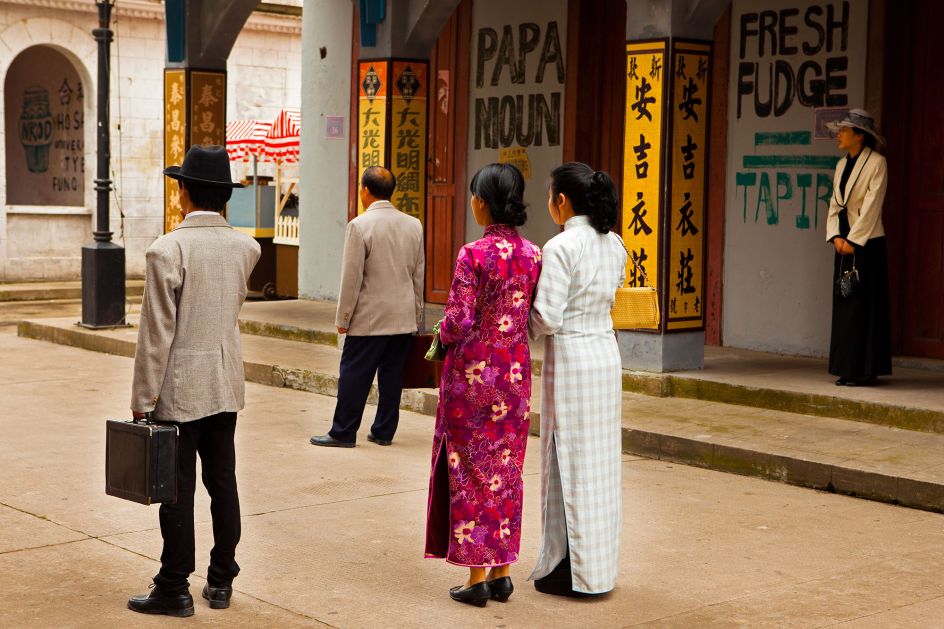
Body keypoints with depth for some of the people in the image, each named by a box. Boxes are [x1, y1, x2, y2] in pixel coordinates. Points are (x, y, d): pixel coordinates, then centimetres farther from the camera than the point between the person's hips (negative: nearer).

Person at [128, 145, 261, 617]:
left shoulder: (167, 250, -15)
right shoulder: (246, 248, 1)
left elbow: (156, 333, -15)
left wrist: (142, 398, -8)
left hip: (179, 387, -6)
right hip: (227, 383, 6)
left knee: (177, 487, 2)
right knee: (222, 481, 12)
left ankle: (174, 590, 10)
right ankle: (220, 582, 21)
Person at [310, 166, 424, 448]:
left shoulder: (360, 226, -12)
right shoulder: (413, 225, 6)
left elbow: (352, 277, -12)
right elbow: (418, 274, 11)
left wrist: (343, 318, -4)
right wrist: (416, 315, 18)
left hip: (369, 318, -5)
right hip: (404, 318, 5)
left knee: (354, 375, 2)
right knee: (392, 376, 10)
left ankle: (343, 432, 8)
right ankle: (384, 432, 15)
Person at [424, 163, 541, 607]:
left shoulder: (474, 254, -16)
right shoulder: (533, 254, 1)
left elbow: (458, 323, -17)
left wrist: (443, 333, 5)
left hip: (473, 371, -5)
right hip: (515, 370, 5)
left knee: (471, 469, 3)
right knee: (507, 469, 13)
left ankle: (477, 578, 7)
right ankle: (502, 572, 18)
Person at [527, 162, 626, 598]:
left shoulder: (561, 247, -17)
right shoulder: (614, 245, 7)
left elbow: (548, 318, -19)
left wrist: (528, 322, 1)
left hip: (570, 357, -7)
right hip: (607, 353, 7)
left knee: (570, 461, 1)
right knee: (600, 460, 13)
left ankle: (574, 571, 8)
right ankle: (600, 565, 21)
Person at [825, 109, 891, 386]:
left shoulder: (876, 163, -8)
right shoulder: (842, 164, 14)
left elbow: (872, 206, -13)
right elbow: (835, 204, 12)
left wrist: (853, 240, -15)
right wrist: (836, 236, -2)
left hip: (867, 242, -7)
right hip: (844, 242, 7)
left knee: (864, 306, -5)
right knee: (843, 305, 7)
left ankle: (865, 371, -1)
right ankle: (849, 369, 13)